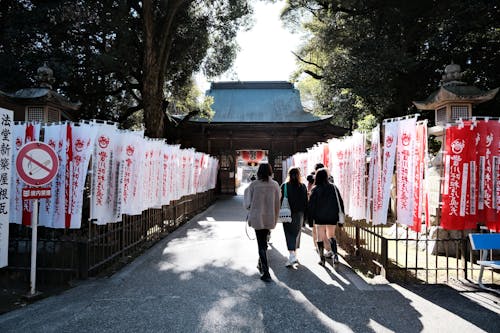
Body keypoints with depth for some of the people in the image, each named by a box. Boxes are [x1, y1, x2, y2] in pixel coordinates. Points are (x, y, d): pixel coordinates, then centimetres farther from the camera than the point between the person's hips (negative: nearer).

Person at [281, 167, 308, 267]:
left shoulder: (284, 186, -7)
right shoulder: (303, 187, 1)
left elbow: (281, 200, -8)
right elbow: (305, 202, 3)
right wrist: (305, 216, 8)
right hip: (299, 214, 3)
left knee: (289, 234, 0)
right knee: (296, 233, 15)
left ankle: (292, 255, -13)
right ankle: (294, 255, 26)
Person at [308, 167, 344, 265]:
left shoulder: (315, 189, -9)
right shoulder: (333, 187, 0)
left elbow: (311, 205, -9)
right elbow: (340, 202, 3)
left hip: (319, 218, -3)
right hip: (332, 217, 3)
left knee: (319, 238, 8)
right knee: (331, 236, 19)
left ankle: (322, 258, 8)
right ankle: (335, 254, 3)